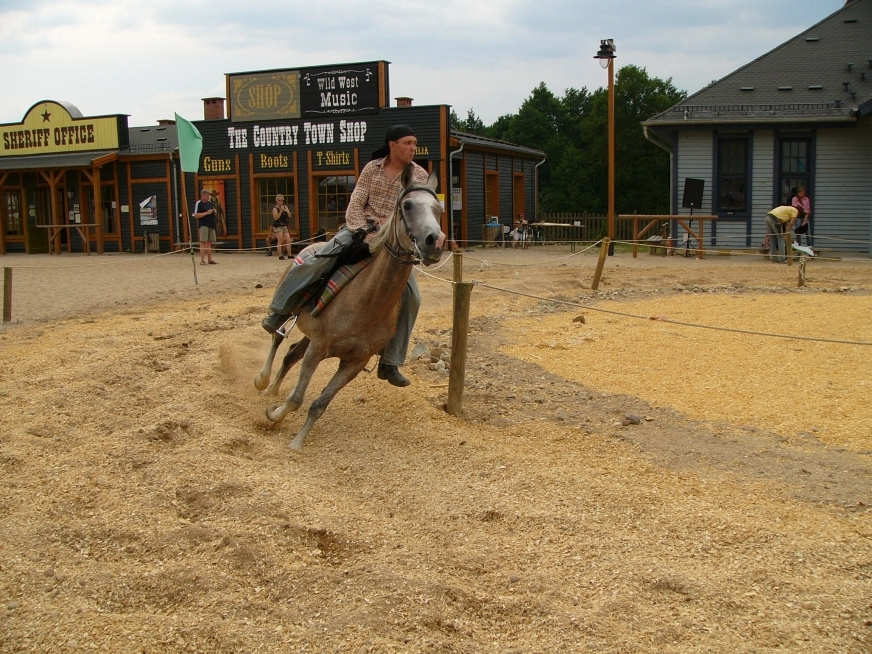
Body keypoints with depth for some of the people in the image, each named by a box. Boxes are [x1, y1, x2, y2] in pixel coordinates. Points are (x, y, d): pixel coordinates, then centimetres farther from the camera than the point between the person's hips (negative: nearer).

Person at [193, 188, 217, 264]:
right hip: (203, 225, -7)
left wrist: (214, 211, 4)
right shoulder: (198, 203, -5)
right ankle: (202, 260, -8)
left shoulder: (210, 203, 16)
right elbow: (196, 215, -12)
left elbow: (214, 211, 28)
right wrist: (207, 213, -17)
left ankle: (210, 259, 16)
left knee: (209, 243, 10)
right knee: (203, 242, -8)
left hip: (211, 225, 7)